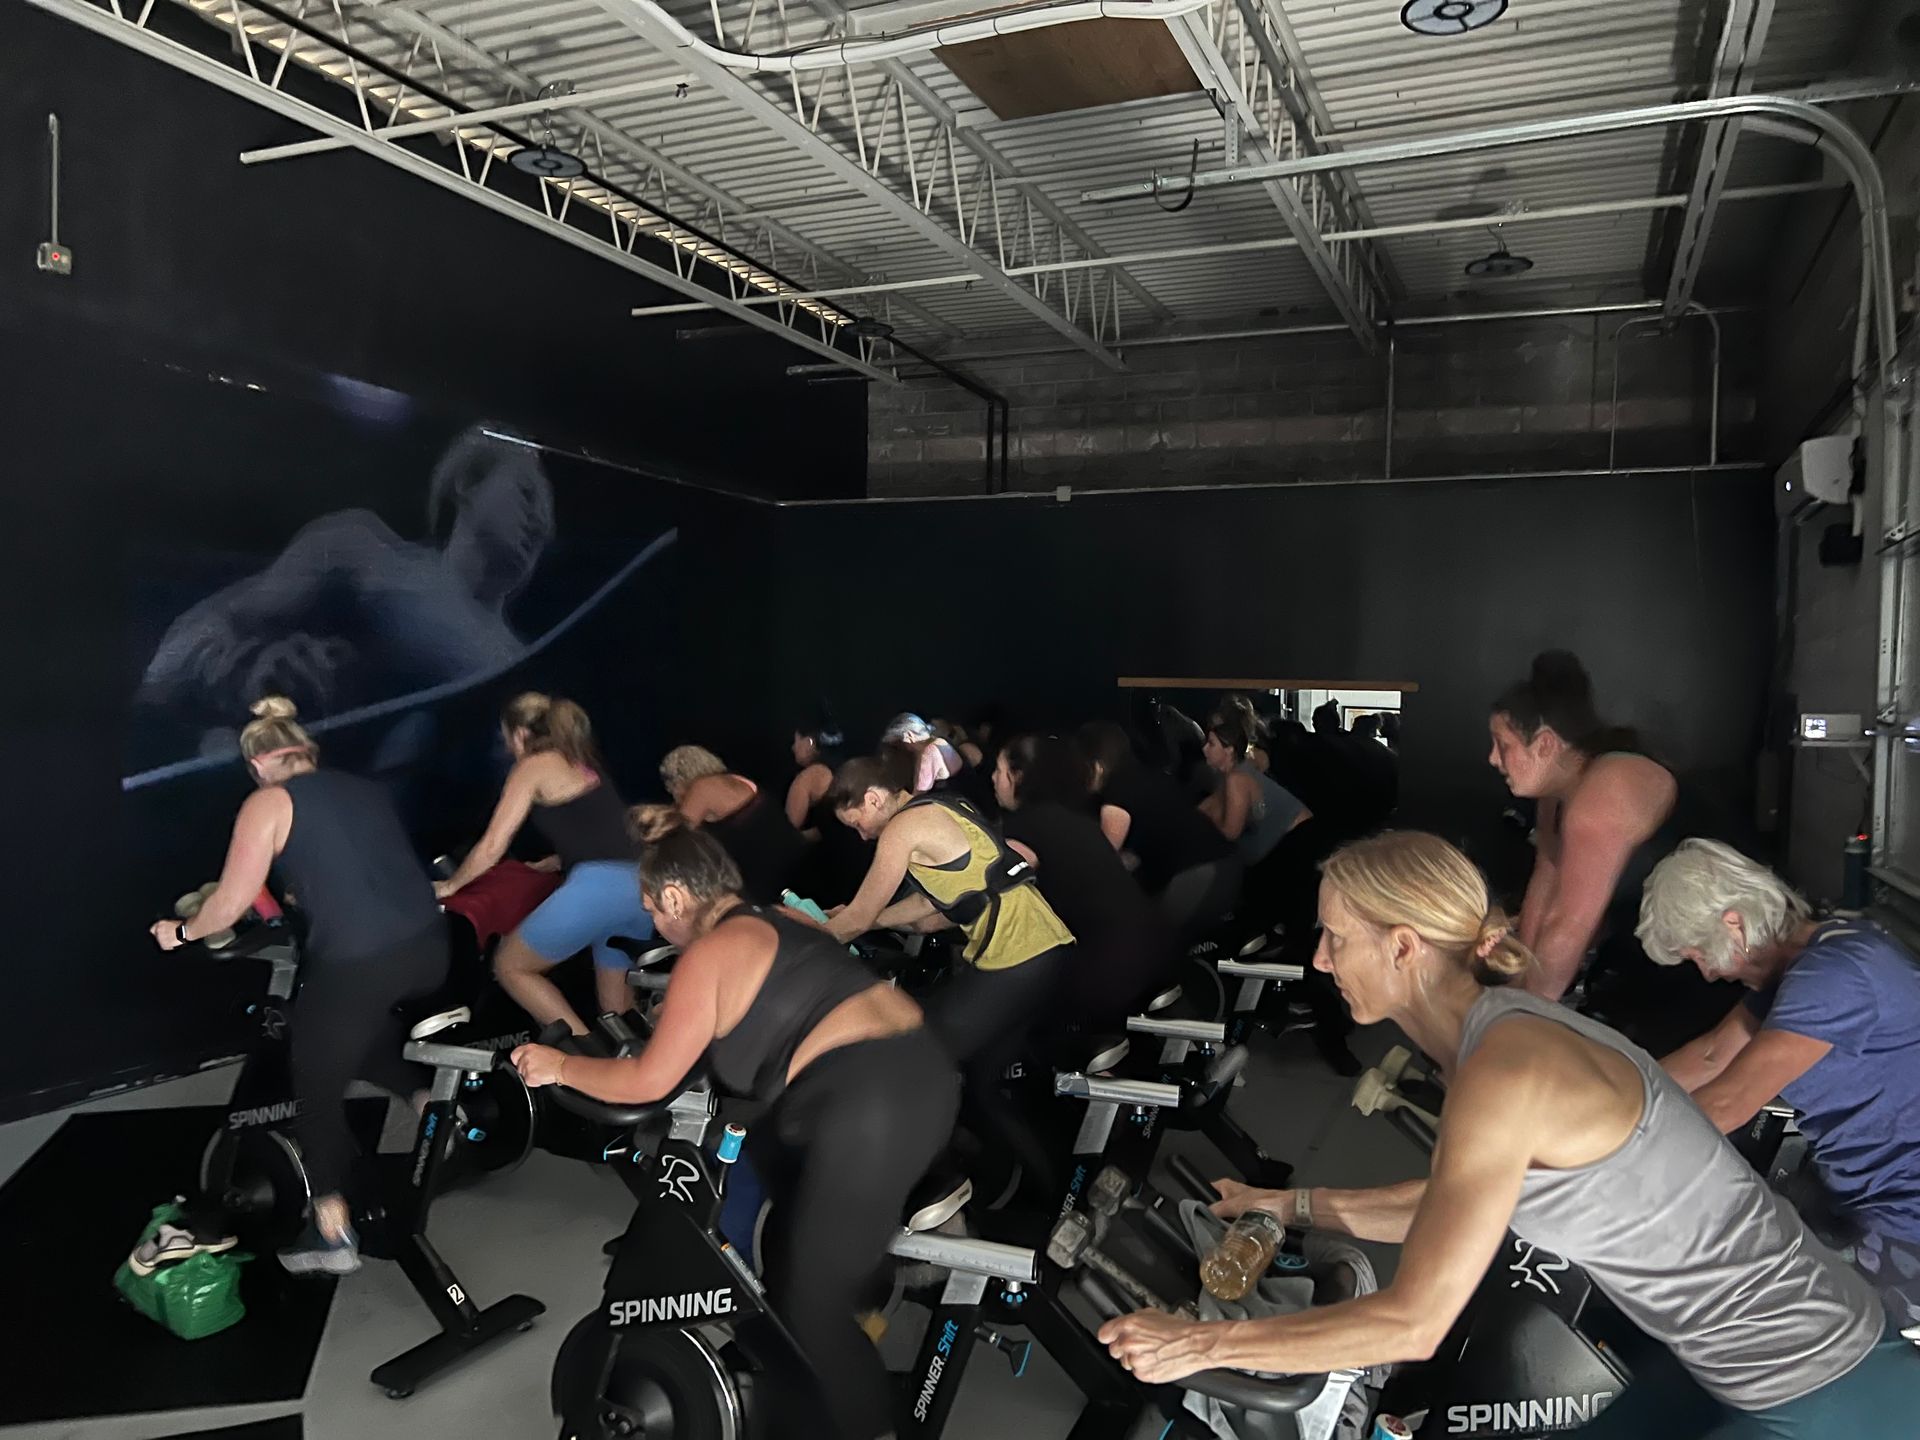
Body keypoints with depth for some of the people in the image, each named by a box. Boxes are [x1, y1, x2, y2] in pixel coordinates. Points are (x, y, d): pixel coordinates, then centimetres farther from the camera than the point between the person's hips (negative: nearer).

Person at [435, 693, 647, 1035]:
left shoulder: (532, 767, 7)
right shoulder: (581, 762, 28)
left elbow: (492, 847, 7)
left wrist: (451, 885, 22)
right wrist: (553, 863, 50)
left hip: (599, 886, -8)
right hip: (642, 884, 8)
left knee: (510, 965, 12)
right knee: (615, 998, 23)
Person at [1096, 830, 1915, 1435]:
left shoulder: (1504, 1068, -29)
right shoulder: (1499, 1030, -1)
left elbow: (1411, 1325, -27)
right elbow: (1450, 1206, 14)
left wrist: (1199, 1344, -20)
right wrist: (1290, 1205, 14)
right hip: (1755, 1359, 8)